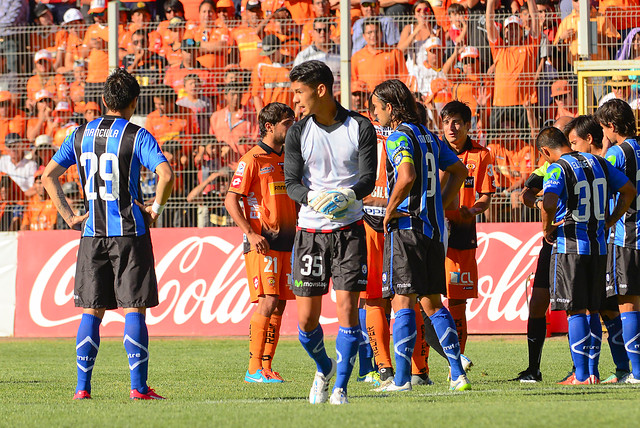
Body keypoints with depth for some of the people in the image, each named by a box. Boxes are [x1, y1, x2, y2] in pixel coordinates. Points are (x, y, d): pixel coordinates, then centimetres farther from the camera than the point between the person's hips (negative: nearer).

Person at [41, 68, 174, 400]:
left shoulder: (81, 135, 8)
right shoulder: (137, 136, -5)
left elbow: (48, 176, 10)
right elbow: (166, 174, -20)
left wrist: (69, 216, 11)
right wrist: (156, 208, -5)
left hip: (92, 234, 4)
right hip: (130, 234, -4)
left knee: (91, 312, 8)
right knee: (134, 310, -1)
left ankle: (83, 386, 5)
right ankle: (138, 386, -3)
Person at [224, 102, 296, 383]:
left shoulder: (288, 159, 16)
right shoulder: (253, 159, -6)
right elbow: (231, 200, -9)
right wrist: (250, 233, -17)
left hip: (286, 241, 7)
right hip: (262, 242, -7)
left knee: (279, 305, 5)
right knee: (267, 301, -14)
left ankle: (266, 367, 9)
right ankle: (254, 369, -12)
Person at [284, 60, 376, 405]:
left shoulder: (360, 128, -2)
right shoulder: (298, 133, 3)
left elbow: (368, 178, -6)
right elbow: (292, 183, -2)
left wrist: (350, 195, -28)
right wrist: (312, 198, -24)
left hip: (349, 228, -2)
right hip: (310, 230, 2)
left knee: (347, 308, -11)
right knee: (306, 318, -1)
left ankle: (340, 389, -2)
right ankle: (324, 368, 29)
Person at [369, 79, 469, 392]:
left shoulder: (399, 137, -11)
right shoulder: (428, 135, 15)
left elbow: (407, 176, -28)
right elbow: (459, 171, 23)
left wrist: (389, 212, -15)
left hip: (406, 228, -8)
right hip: (433, 229, 8)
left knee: (403, 302, -7)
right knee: (432, 303, 11)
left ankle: (402, 378, -10)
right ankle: (458, 374, 7)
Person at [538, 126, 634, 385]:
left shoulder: (557, 169, -11)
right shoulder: (599, 163, 9)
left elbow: (549, 203, -27)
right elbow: (629, 191, 13)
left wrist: (547, 228, -9)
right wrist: (609, 222, 18)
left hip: (569, 247, -6)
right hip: (598, 245, 6)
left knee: (576, 311, -3)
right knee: (592, 310, 13)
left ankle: (581, 375, -4)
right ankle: (593, 372, 14)